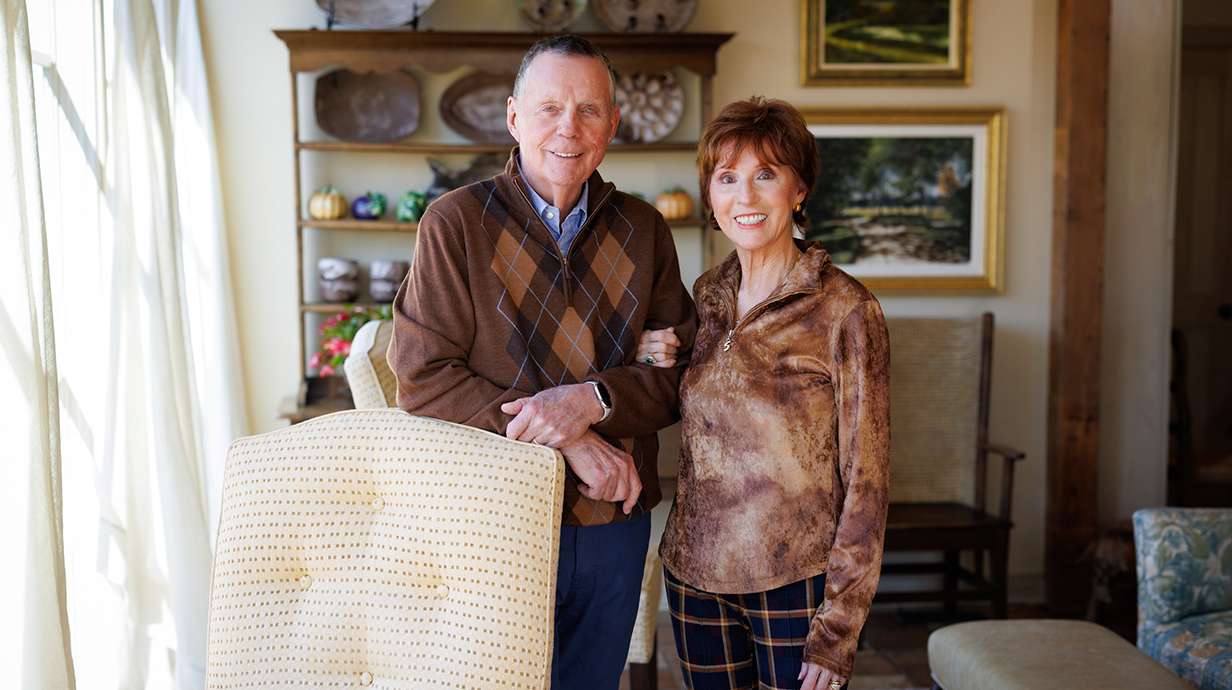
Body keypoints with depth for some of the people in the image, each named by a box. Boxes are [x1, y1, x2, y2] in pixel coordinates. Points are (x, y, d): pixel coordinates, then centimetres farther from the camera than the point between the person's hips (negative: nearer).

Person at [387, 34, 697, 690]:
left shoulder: (643, 230, 3)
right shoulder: (455, 222, -8)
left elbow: (684, 369, 0)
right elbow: (423, 381, -13)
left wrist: (591, 399, -20)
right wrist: (569, 441, -19)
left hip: (615, 522, 4)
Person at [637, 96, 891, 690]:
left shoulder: (845, 311, -13)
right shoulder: (706, 295, 3)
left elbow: (865, 482, -11)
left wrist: (838, 629, -13)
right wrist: (649, 362, -3)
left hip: (795, 582, -5)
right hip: (695, 572, 5)